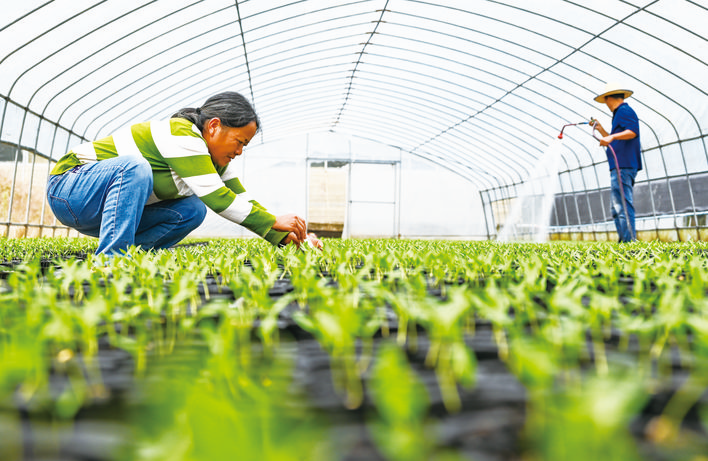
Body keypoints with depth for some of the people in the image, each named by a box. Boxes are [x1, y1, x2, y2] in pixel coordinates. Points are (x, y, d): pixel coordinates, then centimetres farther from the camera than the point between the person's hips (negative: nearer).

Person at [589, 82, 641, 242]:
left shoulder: (624, 111, -3)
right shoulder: (620, 113, 27)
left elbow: (633, 131, -19)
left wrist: (612, 136, -31)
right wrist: (601, 130, 34)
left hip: (623, 166, -11)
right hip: (620, 167, 11)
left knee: (622, 203, -15)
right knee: (617, 207, 9)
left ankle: (629, 239, -17)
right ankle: (624, 238, 9)